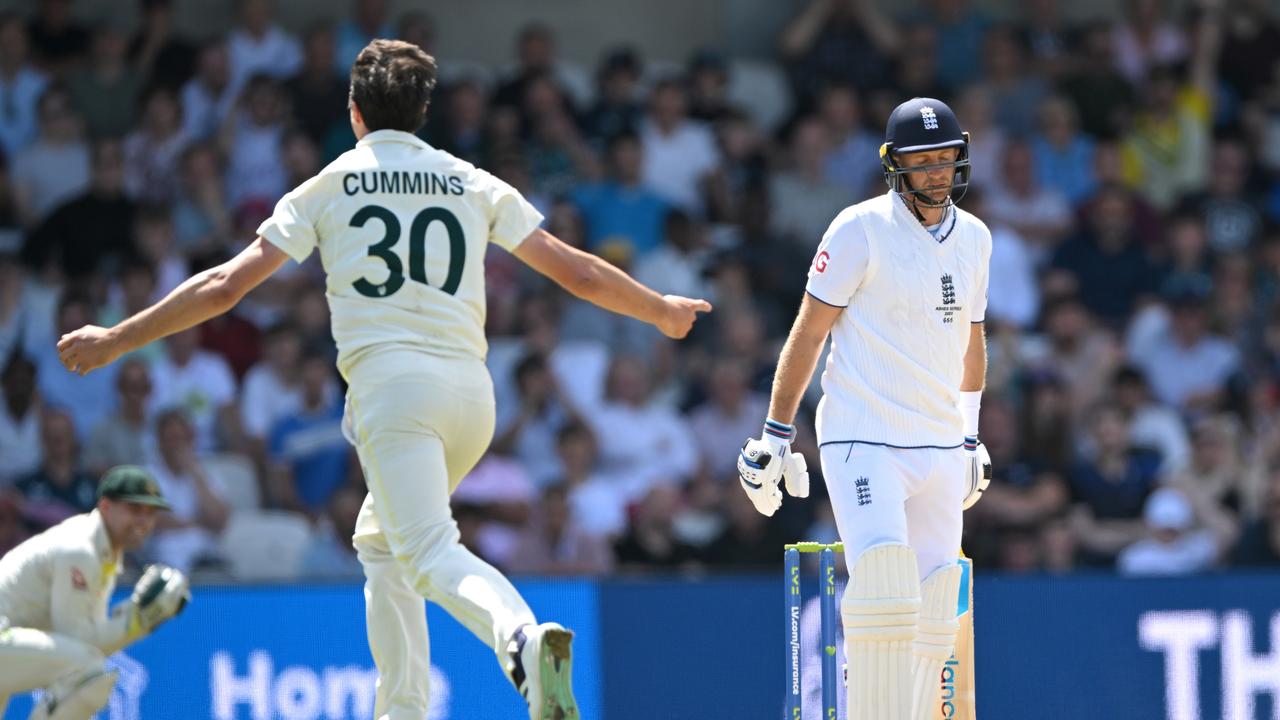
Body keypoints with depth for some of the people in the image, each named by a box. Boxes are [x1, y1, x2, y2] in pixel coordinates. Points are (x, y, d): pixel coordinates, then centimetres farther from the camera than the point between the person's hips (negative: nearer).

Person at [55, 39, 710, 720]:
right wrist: (661, 311, 37)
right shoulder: (476, 185, 17)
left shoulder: (327, 189, 10)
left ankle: (524, 639, -48)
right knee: (381, 542, 24)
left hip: (389, 382, -5)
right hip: (473, 389, 5)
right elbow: (579, 272, 20)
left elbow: (224, 286, 6)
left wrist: (116, 339, 14)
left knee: (430, 552, -18)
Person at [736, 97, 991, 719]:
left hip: (939, 450, 6)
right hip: (863, 441, -6)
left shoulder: (973, 238, 11)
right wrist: (775, 436, -6)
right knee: (886, 597, -20)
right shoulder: (861, 229, -7)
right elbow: (809, 332, -4)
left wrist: (970, 439, 24)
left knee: (931, 621, 2)